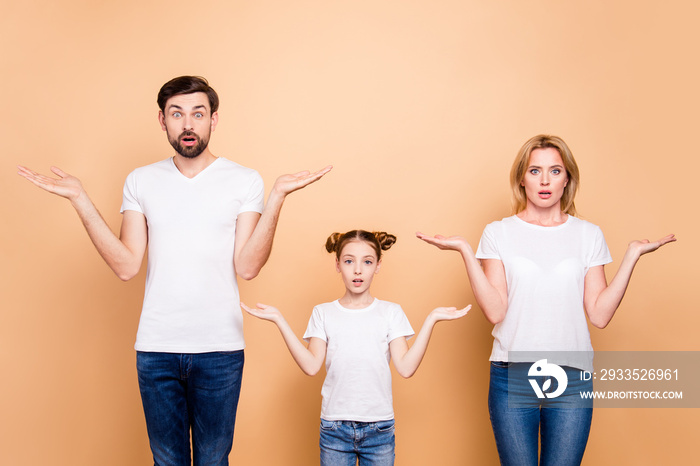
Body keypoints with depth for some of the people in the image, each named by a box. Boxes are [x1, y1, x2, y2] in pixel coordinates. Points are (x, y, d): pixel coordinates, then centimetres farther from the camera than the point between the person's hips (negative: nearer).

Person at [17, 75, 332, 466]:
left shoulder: (245, 181, 0)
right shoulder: (141, 181, 6)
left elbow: (247, 267, -9)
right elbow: (127, 266, -2)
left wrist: (277, 197, -17)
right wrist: (80, 199, -7)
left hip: (220, 347, -2)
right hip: (156, 346, 2)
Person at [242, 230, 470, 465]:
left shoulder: (391, 312, 4)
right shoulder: (323, 313, 6)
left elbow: (406, 367, -6)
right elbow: (311, 366, -6)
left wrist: (432, 319, -10)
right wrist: (279, 320, -9)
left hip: (379, 428, 0)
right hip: (335, 426, 0)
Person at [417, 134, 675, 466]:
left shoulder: (588, 235, 8)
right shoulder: (498, 233, 4)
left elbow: (599, 315, -1)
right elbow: (495, 312, -8)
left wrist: (632, 255, -3)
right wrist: (465, 251, -12)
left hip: (572, 377, 1)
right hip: (512, 375, -1)